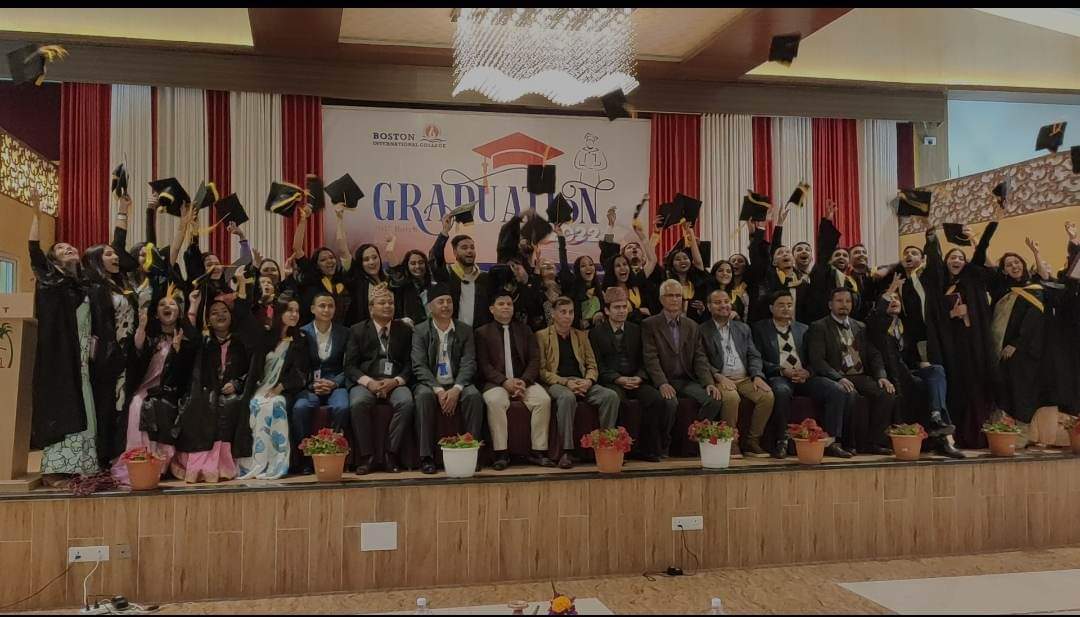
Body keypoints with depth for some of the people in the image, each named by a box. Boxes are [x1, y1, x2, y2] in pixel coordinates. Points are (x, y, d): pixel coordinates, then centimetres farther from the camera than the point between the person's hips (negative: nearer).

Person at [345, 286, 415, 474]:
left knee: (406, 403, -31)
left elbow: (410, 363, 8)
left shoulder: (404, 330, 15)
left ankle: (391, 454, -21)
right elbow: (350, 365, 5)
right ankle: (366, 456, -20)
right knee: (357, 404, -33)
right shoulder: (357, 331, 13)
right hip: (365, 381, 0)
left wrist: (396, 381, -12)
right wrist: (368, 382, -13)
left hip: (395, 382, 1)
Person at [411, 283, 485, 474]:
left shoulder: (465, 330, 10)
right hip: (431, 384, -1)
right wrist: (438, 390, -20)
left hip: (457, 384, 1)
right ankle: (426, 456, -30)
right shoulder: (420, 331, 6)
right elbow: (419, 366, -5)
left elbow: (469, 364, 0)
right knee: (424, 396, -34)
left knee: (474, 395, -30)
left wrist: (456, 389, -18)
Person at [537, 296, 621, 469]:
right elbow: (541, 370, -2)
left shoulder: (581, 335, 21)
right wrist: (566, 382, -15)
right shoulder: (542, 336, 7)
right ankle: (566, 451, -36)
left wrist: (588, 381, -8)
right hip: (557, 383, -4)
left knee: (611, 396, -24)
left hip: (582, 383, 4)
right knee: (567, 398, -40)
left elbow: (592, 365, 16)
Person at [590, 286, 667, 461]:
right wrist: (619, 379, -15)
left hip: (635, 381, 3)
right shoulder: (596, 333, 7)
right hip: (610, 383, -3)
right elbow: (599, 366, -1)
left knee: (657, 399, -25)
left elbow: (643, 361, 13)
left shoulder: (636, 330, 18)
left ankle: (650, 448, -13)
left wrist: (639, 377, -8)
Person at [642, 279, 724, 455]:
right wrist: (662, 384, -24)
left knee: (714, 399, -21)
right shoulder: (649, 325, 2)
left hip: (687, 380, 4)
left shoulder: (691, 326, 16)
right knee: (671, 402, -34)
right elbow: (651, 358, -9)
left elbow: (700, 358, 8)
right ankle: (663, 446, -12)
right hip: (664, 382, -4)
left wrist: (709, 383, -8)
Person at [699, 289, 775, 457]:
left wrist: (757, 376, -4)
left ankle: (751, 442, -10)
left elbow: (754, 356, 15)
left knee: (767, 395, -22)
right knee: (731, 397, -36)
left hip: (745, 378, 5)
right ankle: (731, 444, -20)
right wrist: (719, 377, -18)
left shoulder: (743, 328, 21)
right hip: (720, 379, -4)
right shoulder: (702, 331, 5)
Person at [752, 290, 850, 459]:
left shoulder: (803, 329, 22)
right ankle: (781, 442, -24)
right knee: (782, 391, -39)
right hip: (778, 377, -4)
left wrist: (807, 372, -7)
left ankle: (830, 442, -15)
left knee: (837, 391, -21)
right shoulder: (760, 328, 10)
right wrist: (782, 370, -15)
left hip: (804, 377, 4)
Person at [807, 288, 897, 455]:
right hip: (837, 378, -5)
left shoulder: (860, 327, 21)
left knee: (888, 393, -21)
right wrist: (839, 378, -23)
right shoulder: (818, 327, 3)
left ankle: (873, 442, -15)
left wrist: (881, 376, -4)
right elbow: (817, 360, -8)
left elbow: (874, 355, 16)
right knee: (849, 394, -36)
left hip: (861, 377, 5)